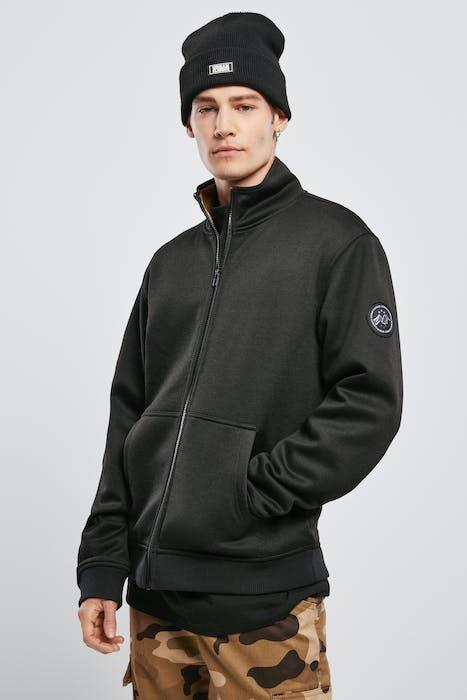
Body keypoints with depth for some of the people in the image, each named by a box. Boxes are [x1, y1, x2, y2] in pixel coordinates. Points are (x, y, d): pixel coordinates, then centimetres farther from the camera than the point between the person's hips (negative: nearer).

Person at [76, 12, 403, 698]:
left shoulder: (337, 241, -2)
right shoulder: (173, 261, 14)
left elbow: (369, 403, -9)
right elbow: (129, 417, 13)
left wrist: (253, 492, -14)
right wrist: (101, 567, 8)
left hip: (263, 597, -5)